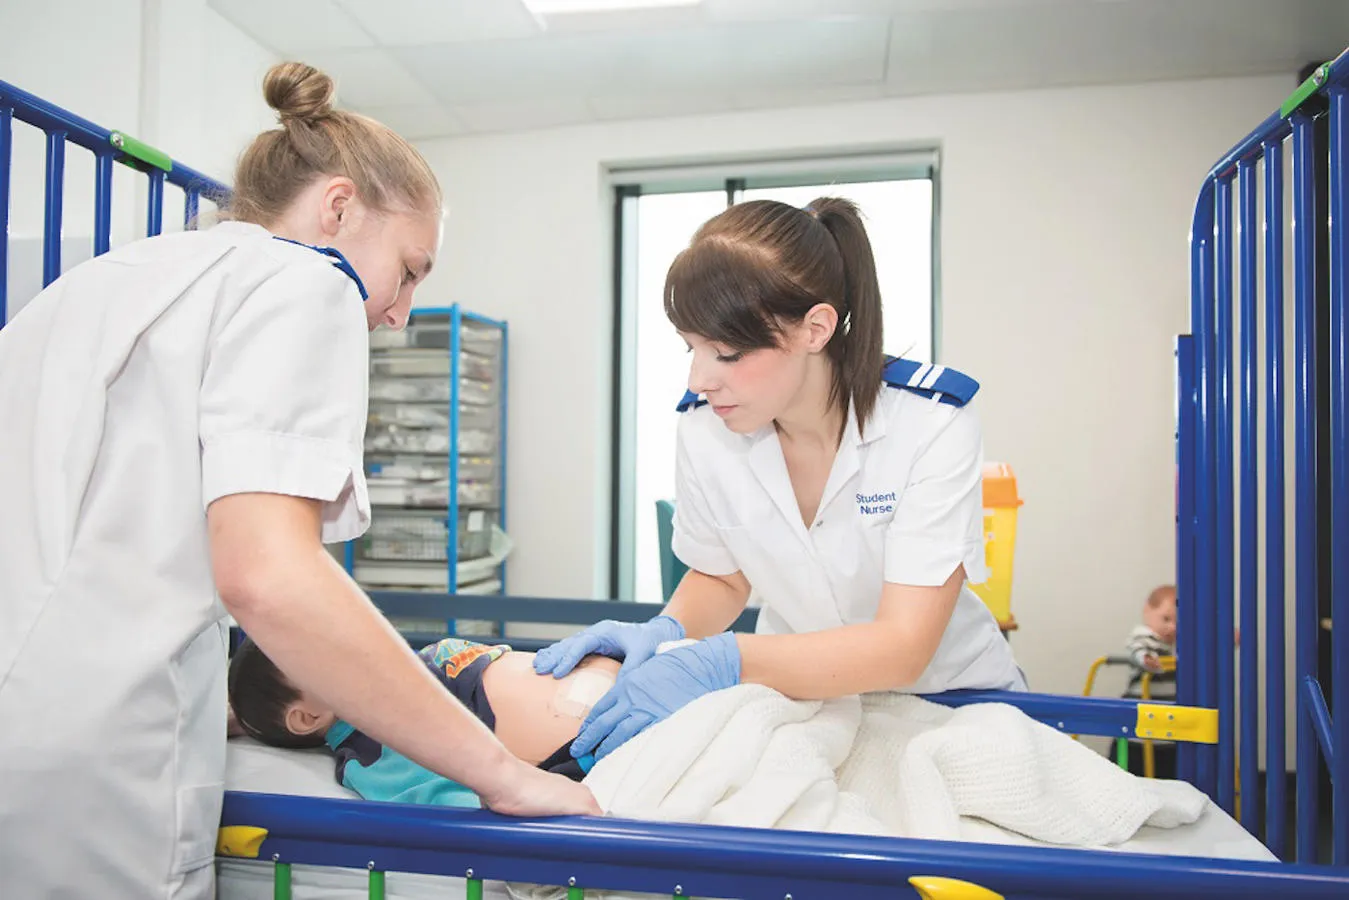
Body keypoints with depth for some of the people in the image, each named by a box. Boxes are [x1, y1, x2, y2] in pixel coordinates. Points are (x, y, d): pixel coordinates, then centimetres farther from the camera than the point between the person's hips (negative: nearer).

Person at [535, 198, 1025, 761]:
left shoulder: (931, 422, -24)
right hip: (801, 691, 2)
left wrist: (721, 664, -38)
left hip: (948, 692, -1)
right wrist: (664, 633, -18)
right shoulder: (703, 428, -13)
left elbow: (903, 647, -27)